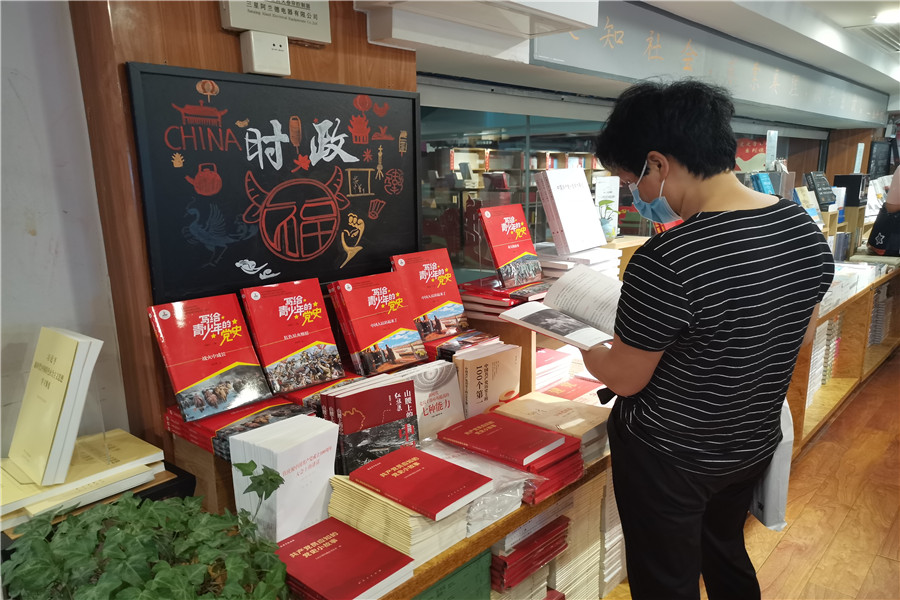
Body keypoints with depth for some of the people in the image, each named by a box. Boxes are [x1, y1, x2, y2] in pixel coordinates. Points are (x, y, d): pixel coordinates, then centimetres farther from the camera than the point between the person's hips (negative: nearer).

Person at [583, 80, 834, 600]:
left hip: (670, 459, -6)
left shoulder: (665, 263, -32)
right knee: (727, 554, 31)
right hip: (756, 442, 7)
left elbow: (624, 378, -18)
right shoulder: (806, 231, -8)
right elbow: (802, 335, 8)